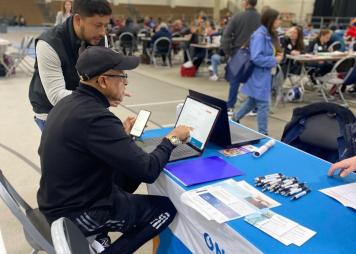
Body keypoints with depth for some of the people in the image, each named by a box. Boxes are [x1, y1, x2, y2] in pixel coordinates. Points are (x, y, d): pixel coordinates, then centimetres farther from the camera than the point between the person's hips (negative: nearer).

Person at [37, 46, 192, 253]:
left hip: (56, 200, 9)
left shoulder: (67, 103, 1)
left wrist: (121, 135, 11)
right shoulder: (96, 117, -28)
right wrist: (172, 139, -10)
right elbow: (147, 171, -26)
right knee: (167, 208, 2)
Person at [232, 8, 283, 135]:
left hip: (263, 75, 10)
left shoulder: (268, 34, 10)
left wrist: (275, 56, 2)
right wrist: (275, 60, -18)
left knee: (252, 101, 20)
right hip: (259, 76, -10)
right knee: (263, 105, -1)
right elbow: (256, 58, -27)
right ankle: (263, 133, 10)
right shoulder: (260, 35, -20)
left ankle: (235, 119, 38)